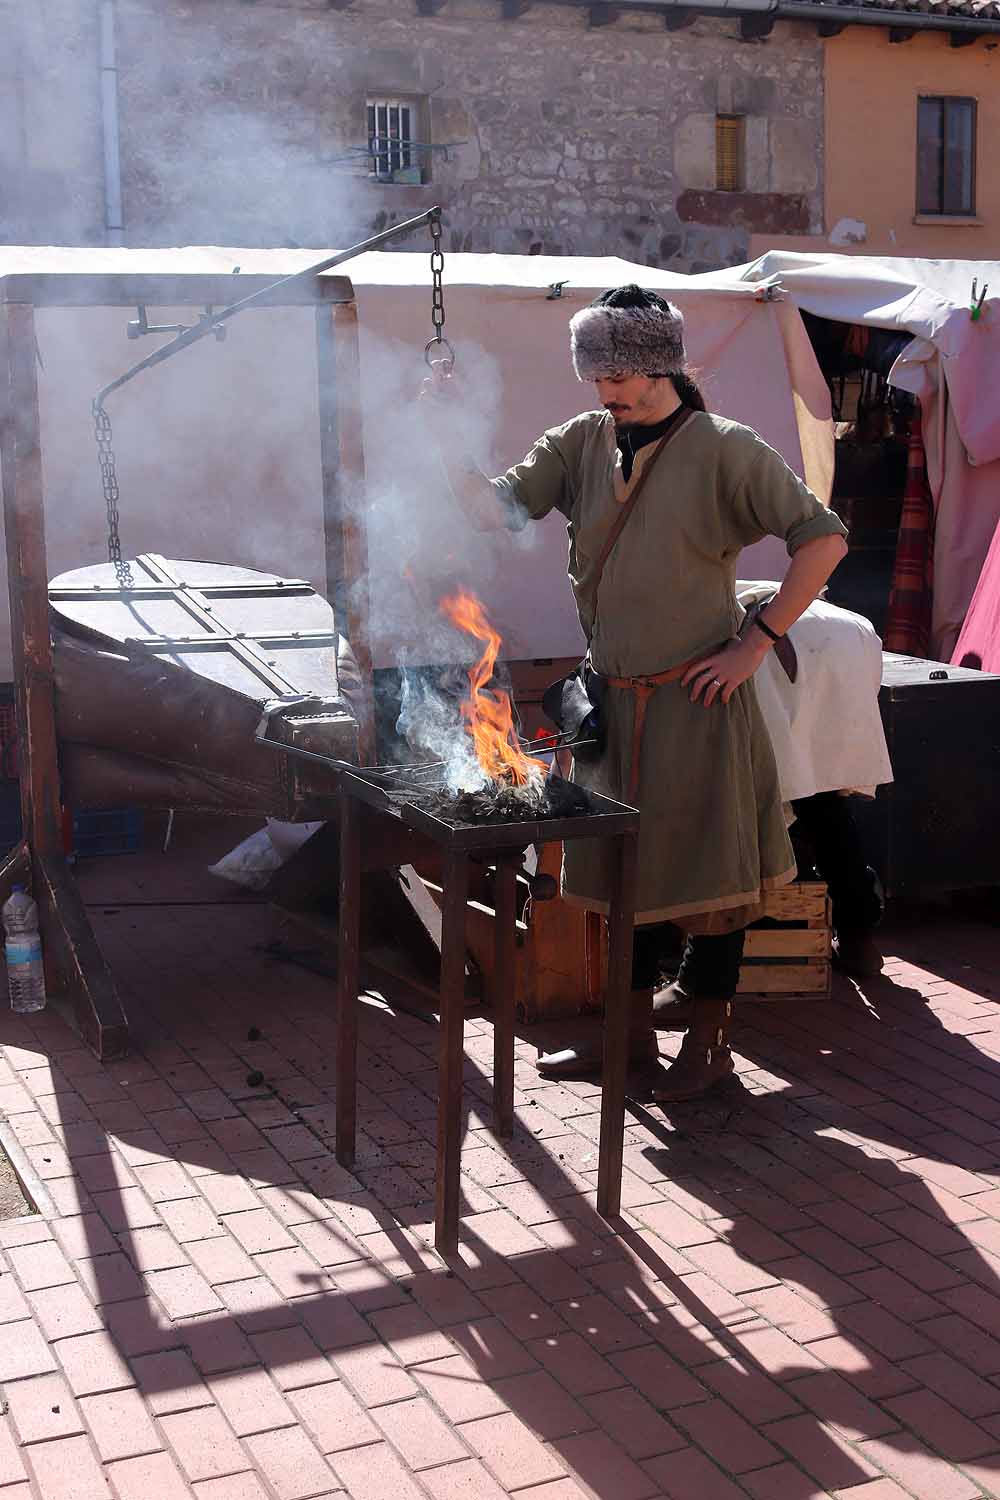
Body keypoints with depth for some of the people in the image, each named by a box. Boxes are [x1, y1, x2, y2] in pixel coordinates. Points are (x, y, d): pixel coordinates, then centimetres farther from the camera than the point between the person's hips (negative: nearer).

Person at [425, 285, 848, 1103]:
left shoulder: (724, 450, -10)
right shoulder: (585, 443, 5)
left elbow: (823, 538, -13)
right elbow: (497, 508, 1)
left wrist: (757, 642, -14)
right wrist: (447, 435, -12)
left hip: (696, 700, -5)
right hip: (614, 698, 6)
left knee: (707, 871, 4)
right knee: (621, 868, 14)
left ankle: (710, 1042, 19)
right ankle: (632, 1030, 29)